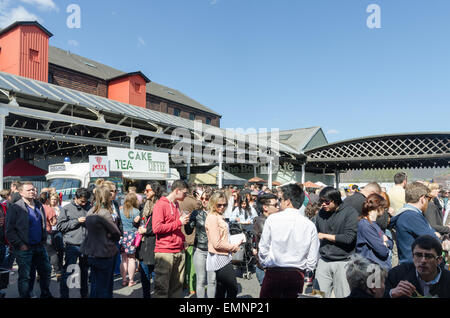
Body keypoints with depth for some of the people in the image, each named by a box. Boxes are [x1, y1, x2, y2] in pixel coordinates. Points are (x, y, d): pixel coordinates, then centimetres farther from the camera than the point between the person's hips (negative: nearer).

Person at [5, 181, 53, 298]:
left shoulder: (39, 206, 8)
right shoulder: (14, 208, -10)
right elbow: (9, 230, -12)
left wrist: (44, 239, 12)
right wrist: (20, 244, -15)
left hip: (39, 246, 6)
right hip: (24, 248, -6)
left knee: (46, 270, 14)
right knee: (24, 275, 5)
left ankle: (46, 294, 31)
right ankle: (25, 296, 21)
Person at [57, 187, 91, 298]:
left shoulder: (89, 207, 9)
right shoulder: (66, 208, 0)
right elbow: (59, 226, -6)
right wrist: (77, 221, -12)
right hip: (72, 245, -4)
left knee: (84, 271, 15)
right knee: (68, 271, -3)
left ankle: (84, 294, 29)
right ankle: (64, 295, 11)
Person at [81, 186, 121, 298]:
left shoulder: (90, 212, 3)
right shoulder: (104, 213, -20)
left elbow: (90, 229, 10)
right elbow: (116, 233, -14)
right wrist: (114, 239, 6)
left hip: (91, 253, 8)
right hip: (104, 253, -7)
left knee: (94, 284, 20)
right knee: (104, 286, 6)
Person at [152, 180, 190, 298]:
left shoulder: (177, 205, 17)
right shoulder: (161, 204, -8)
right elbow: (156, 228, -17)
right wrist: (178, 222, -14)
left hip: (179, 251, 7)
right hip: (164, 252, -7)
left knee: (177, 285, 10)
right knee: (162, 287, 0)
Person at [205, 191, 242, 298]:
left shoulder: (219, 217, 13)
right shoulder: (212, 218, -16)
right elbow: (217, 244, -20)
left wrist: (233, 244, 6)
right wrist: (234, 247, -9)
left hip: (223, 257, 10)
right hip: (220, 258, -10)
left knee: (221, 290, 17)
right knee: (233, 289, -1)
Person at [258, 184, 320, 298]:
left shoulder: (272, 219, -9)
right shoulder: (310, 225, -4)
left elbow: (263, 247, -2)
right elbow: (313, 257, 1)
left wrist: (264, 263, 15)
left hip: (273, 272, -2)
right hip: (297, 275, 3)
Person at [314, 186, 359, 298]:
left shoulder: (350, 212, -8)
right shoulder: (321, 213, 7)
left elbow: (348, 238, -15)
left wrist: (325, 236, -8)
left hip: (343, 262, -4)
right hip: (323, 261, 4)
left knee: (343, 295, 6)